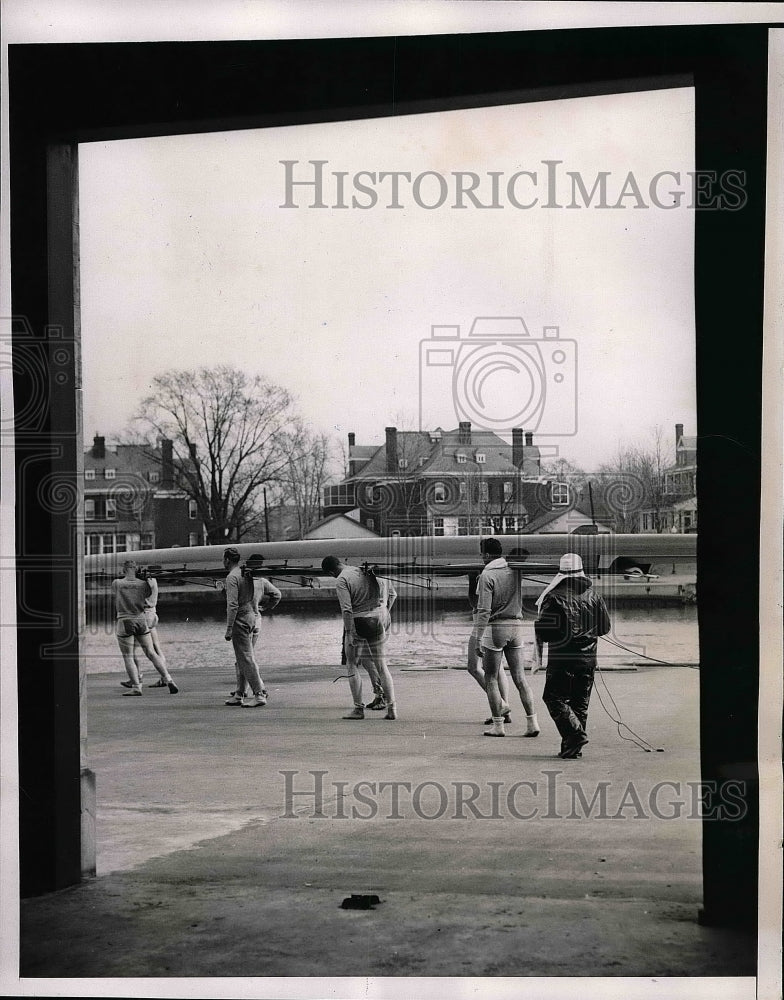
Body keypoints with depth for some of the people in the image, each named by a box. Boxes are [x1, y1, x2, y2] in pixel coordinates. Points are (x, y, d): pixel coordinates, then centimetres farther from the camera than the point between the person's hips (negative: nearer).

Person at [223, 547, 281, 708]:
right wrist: (264, 608, 24)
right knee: (241, 659, 15)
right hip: (255, 618, 8)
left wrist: (228, 629, -17)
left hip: (241, 620, -8)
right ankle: (240, 694, 19)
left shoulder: (232, 577, -10)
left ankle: (260, 694, -10)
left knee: (246, 659, -6)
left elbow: (232, 605, -18)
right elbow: (276, 594, 15)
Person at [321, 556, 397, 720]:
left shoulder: (341, 580, -10)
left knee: (352, 665, 9)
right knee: (381, 665, 15)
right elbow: (392, 594, 14)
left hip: (359, 622, -6)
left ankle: (359, 709, 7)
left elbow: (347, 609, -19)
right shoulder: (371, 571, 9)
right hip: (381, 620, 6)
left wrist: (349, 634, -19)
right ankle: (392, 709, 12)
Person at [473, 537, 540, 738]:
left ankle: (498, 725, 4)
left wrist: (477, 637, -12)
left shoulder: (487, 575, -12)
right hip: (516, 626, 6)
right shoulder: (514, 570, 5)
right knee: (520, 678, 9)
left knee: (491, 679, 5)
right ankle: (532, 722, 4)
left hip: (496, 627, -5)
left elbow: (484, 610, -15)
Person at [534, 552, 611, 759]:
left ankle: (576, 734, -11)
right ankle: (572, 746, 13)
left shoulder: (554, 597, -11)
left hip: (562, 658, -5)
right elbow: (605, 627, 10)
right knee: (580, 701, 11)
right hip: (588, 658, 5)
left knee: (554, 697, 5)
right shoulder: (592, 595, 4)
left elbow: (543, 631, -14)